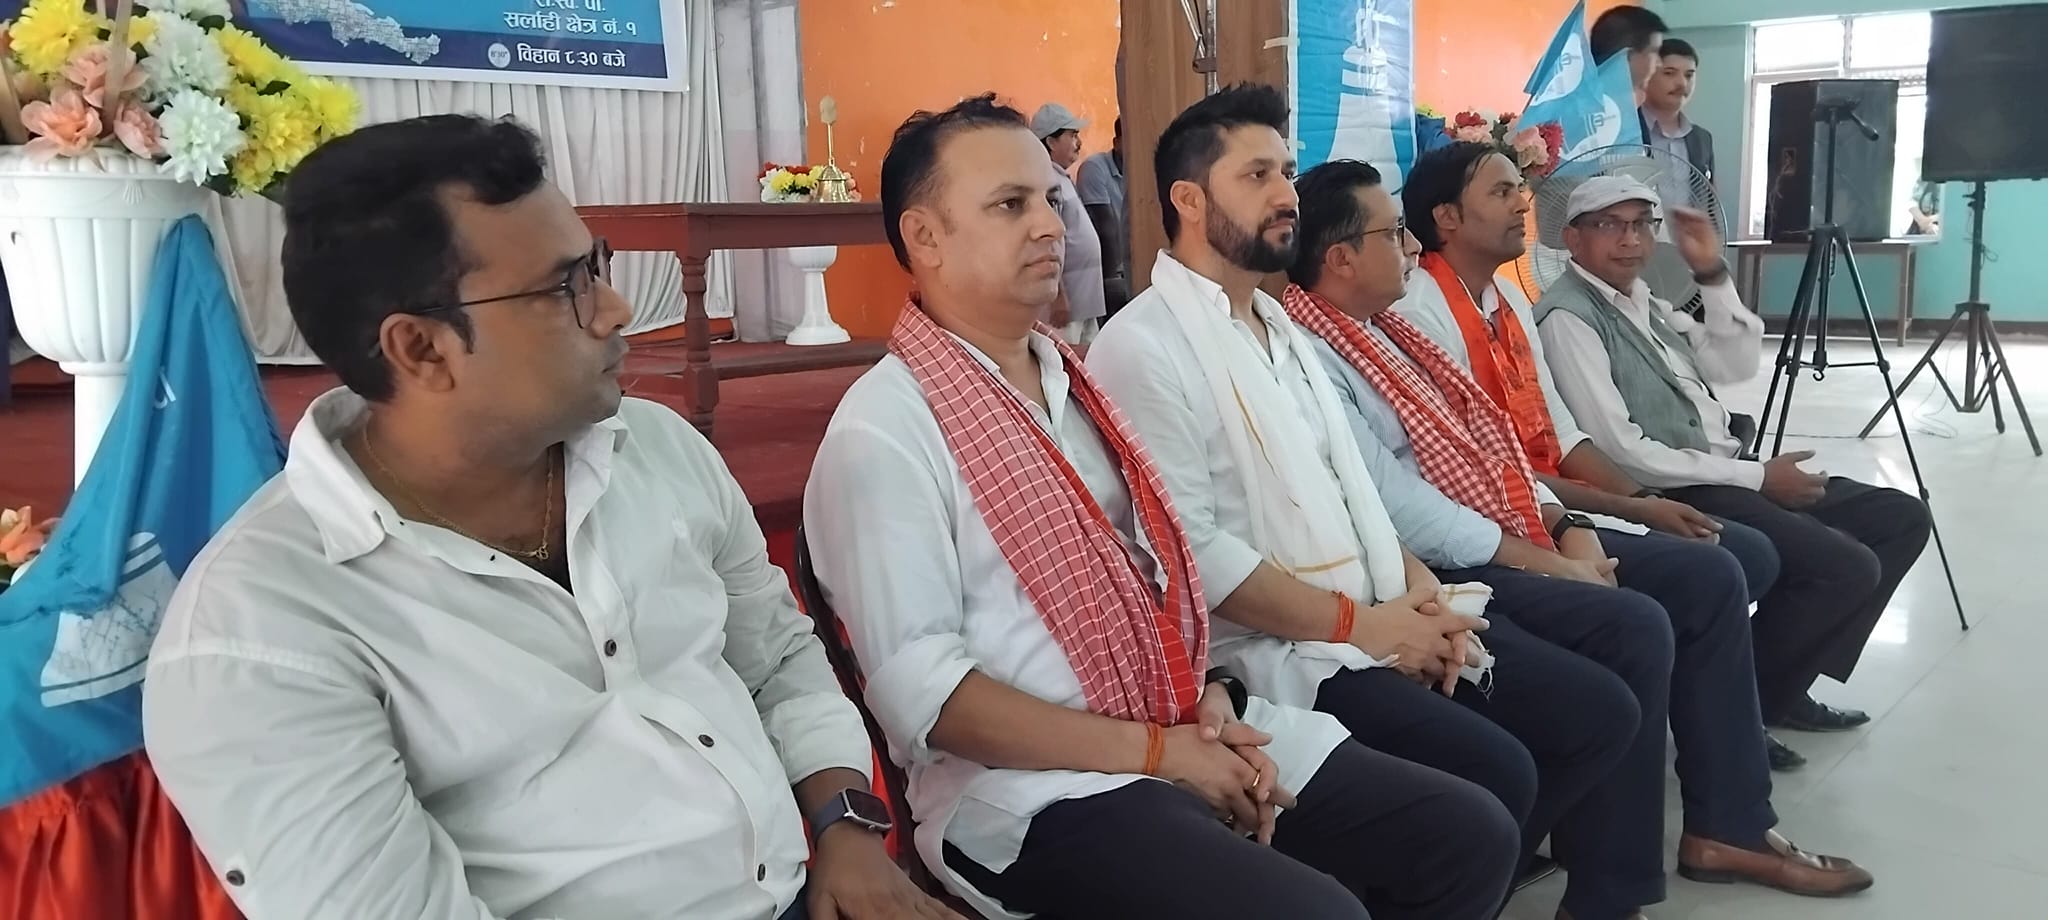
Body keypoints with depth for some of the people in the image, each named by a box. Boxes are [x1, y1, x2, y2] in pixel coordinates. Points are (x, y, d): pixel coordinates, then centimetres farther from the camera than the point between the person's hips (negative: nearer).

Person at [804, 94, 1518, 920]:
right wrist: (1154, 752, -16)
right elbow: (919, 689, -17)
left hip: (1189, 733, 8)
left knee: (1470, 836, 1)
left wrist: (1211, 705, 0)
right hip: (1031, 787, -7)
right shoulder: (883, 430, -10)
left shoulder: (1073, 381, 14)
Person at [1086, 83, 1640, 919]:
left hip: (1381, 620, 9)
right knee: (1495, 773, -24)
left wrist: (1420, 589, 1)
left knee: (1600, 712, 2)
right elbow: (1189, 550, -20)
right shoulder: (1143, 347, -12)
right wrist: (1356, 622, -16)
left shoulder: (1281, 329, 18)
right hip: (1275, 652, -9)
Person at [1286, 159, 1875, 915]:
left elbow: (1478, 441, 17)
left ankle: (1727, 825, 13)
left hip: (1509, 534, 10)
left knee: (1708, 575, 5)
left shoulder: (1381, 326, 15)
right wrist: (1540, 562, -18)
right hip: (1438, 566, -10)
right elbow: (1397, 503, -22)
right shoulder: (1309, 355, -15)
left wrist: (1564, 526, 3)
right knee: (1633, 623, -25)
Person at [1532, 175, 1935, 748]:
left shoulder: (1644, 301, 16)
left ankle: (1783, 684, 10)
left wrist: (1712, 274, 1)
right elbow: (1621, 451, -20)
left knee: (1903, 518, 9)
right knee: (1848, 567, -21)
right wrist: (1756, 476, -15)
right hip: (1672, 496, -10)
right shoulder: (1568, 316, -14)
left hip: (1721, 477, 10)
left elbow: (1738, 365, 13)